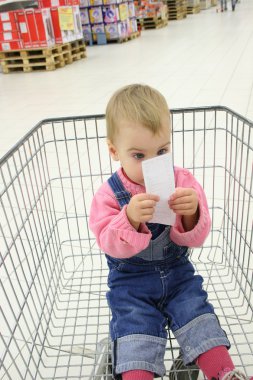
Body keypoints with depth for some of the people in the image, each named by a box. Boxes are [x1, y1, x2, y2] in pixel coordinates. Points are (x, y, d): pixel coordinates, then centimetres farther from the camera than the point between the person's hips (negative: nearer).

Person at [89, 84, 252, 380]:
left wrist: (191, 215, -35)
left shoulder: (183, 181, -9)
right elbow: (109, 243, -21)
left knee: (197, 313, -5)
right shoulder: (109, 194, -14)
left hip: (177, 272, 2)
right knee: (135, 323, -13)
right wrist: (130, 219, -43)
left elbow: (196, 237, -10)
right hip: (130, 280, -1)